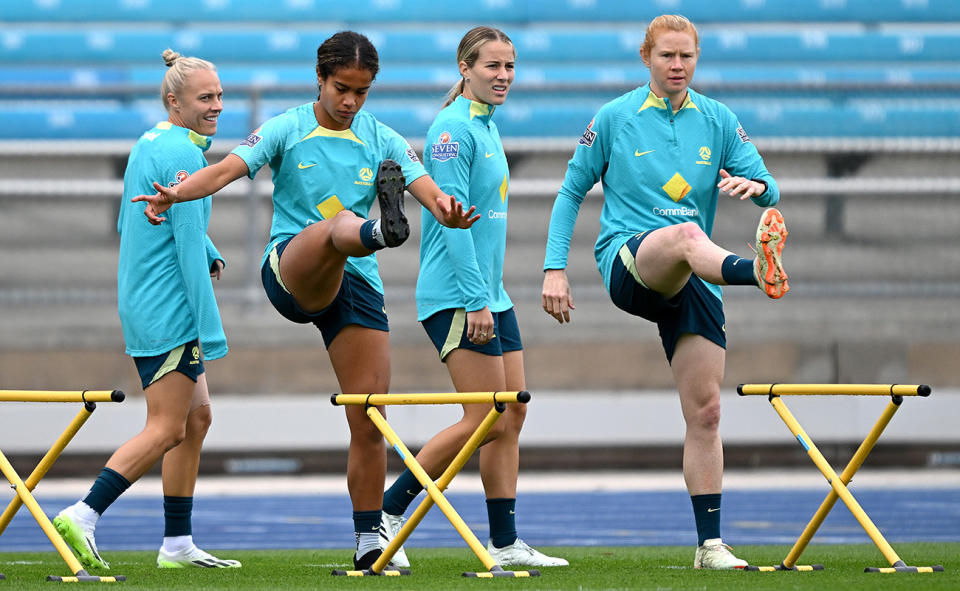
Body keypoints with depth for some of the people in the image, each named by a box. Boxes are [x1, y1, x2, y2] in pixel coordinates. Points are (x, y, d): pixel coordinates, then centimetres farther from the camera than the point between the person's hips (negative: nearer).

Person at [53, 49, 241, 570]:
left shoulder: (147, 145, 14)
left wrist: (210, 255, 12)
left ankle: (177, 545, 14)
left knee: (196, 417, 13)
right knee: (167, 429, -9)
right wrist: (210, 329, -20)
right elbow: (189, 244, -19)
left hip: (142, 306, 10)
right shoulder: (182, 153, -15)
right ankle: (84, 515, -14)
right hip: (169, 312, -10)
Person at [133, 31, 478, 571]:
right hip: (289, 272, -3)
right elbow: (228, 169, -12)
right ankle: (381, 230, -75)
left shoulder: (382, 141, 11)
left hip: (355, 283, 3)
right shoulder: (286, 130, 4)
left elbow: (430, 191, -4)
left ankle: (369, 539, 8)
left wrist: (448, 211, -29)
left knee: (369, 420, -2)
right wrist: (177, 192, -32)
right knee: (338, 224, -38)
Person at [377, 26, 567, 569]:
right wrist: (476, 299, -22)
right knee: (485, 420, -11)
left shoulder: (489, 128, 16)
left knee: (512, 415, 6)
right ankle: (386, 513, -3)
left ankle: (506, 544, 9)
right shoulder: (454, 128, -13)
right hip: (456, 295, -9)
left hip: (491, 295, 9)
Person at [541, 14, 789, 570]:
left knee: (705, 410, -3)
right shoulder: (614, 118, 6)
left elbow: (770, 190, 10)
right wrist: (555, 268, 3)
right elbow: (572, 191, 12)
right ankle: (758, 271, -73)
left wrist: (755, 185, -15)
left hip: (690, 282, 4)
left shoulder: (718, 121, 12)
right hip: (627, 262, -4)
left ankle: (710, 544, 2)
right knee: (684, 234, -39)